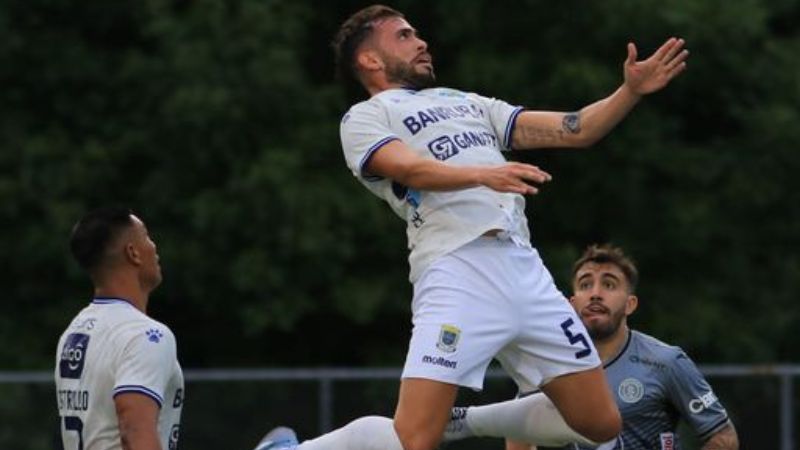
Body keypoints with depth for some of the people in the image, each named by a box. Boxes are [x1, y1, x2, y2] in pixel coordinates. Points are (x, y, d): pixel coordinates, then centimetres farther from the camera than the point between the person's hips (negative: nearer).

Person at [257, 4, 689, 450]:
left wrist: (633, 90, 8)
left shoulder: (466, 103, 29)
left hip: (525, 268, 7)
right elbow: (412, 169, -13)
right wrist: (484, 174, -30)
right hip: (458, 271, -7)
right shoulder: (365, 118, 9)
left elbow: (575, 130, 23)